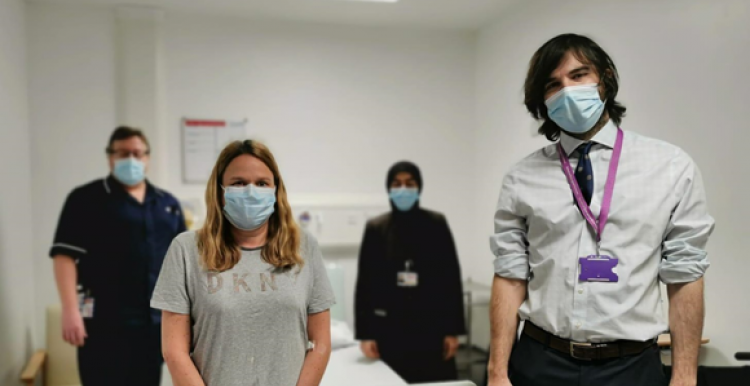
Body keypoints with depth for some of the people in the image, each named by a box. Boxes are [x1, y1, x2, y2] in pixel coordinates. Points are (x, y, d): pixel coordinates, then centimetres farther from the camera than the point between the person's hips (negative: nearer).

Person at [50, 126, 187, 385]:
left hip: (155, 321, 5)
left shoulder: (167, 203, 13)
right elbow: (65, 254, -9)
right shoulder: (87, 199, -2)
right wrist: (70, 310, -17)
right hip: (105, 321, -5)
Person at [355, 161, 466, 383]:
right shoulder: (375, 228, 0)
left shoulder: (436, 224, 0)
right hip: (390, 328, 0)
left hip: (432, 325, 0)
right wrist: (365, 333, -2)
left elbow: (452, 278, 0)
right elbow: (364, 283, 1)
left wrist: (453, 330, -2)